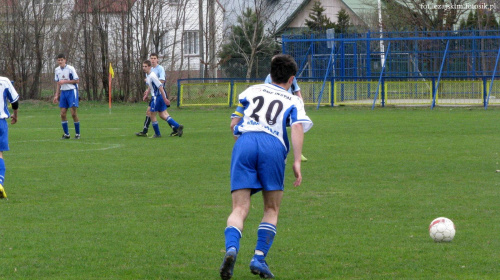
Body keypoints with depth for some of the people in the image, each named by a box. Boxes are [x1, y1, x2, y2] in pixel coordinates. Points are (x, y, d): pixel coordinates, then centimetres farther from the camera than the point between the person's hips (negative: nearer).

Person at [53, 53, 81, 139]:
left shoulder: (70, 69, -10)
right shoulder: (57, 70, 9)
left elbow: (77, 81, -11)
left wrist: (65, 81, -16)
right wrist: (56, 95, 13)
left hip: (72, 91, -6)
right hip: (63, 92, 6)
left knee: (73, 113, -9)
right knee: (63, 114, 0)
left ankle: (77, 134, 1)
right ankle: (66, 134, 9)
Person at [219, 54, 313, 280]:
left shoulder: (251, 91, 29)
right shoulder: (293, 101, 21)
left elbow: (233, 124, 27)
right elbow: (298, 127, 2)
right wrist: (297, 161, -4)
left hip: (244, 142, 1)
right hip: (273, 146, -1)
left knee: (239, 209, -3)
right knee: (272, 209, 14)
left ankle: (231, 249, -31)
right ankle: (259, 258, -1)